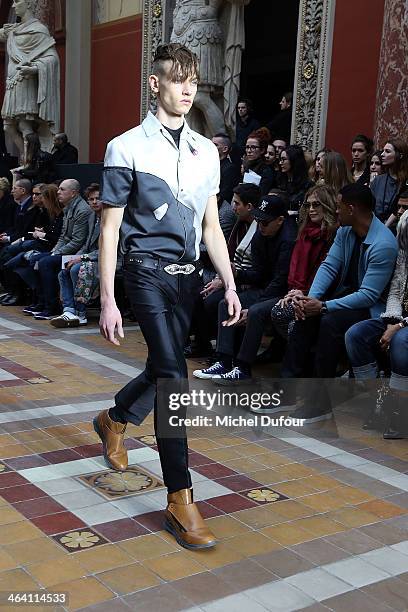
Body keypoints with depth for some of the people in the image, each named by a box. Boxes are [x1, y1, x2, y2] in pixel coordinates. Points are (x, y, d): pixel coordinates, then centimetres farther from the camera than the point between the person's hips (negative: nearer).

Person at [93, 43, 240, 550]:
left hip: (187, 275, 6)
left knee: (163, 368, 16)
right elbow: (110, 229, -5)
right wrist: (108, 301, -9)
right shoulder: (127, 147, -4)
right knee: (174, 377, -14)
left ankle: (112, 421, 48)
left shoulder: (206, 152, 11)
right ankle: (180, 501, -6)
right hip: (148, 273, -6)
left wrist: (230, 284, 9)